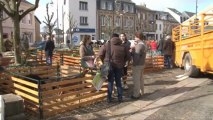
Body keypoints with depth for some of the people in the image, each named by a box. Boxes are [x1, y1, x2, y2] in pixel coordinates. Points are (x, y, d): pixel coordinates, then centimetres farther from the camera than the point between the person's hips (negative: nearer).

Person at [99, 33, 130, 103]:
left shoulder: (106, 45, -4)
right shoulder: (123, 47, 0)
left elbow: (100, 55, -5)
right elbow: (127, 57, 5)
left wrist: (104, 62, 9)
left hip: (109, 65, -1)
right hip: (119, 66, 1)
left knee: (110, 82, 9)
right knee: (118, 81, 14)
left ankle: (109, 98, 13)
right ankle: (120, 98, 20)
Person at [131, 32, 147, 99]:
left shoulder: (139, 45, -20)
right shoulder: (143, 44, 12)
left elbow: (136, 56, -26)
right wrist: (134, 49, 2)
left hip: (137, 65, -10)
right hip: (142, 64, 10)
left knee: (136, 80, -2)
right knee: (141, 79, 19)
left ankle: (136, 95, 5)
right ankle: (141, 92, 31)